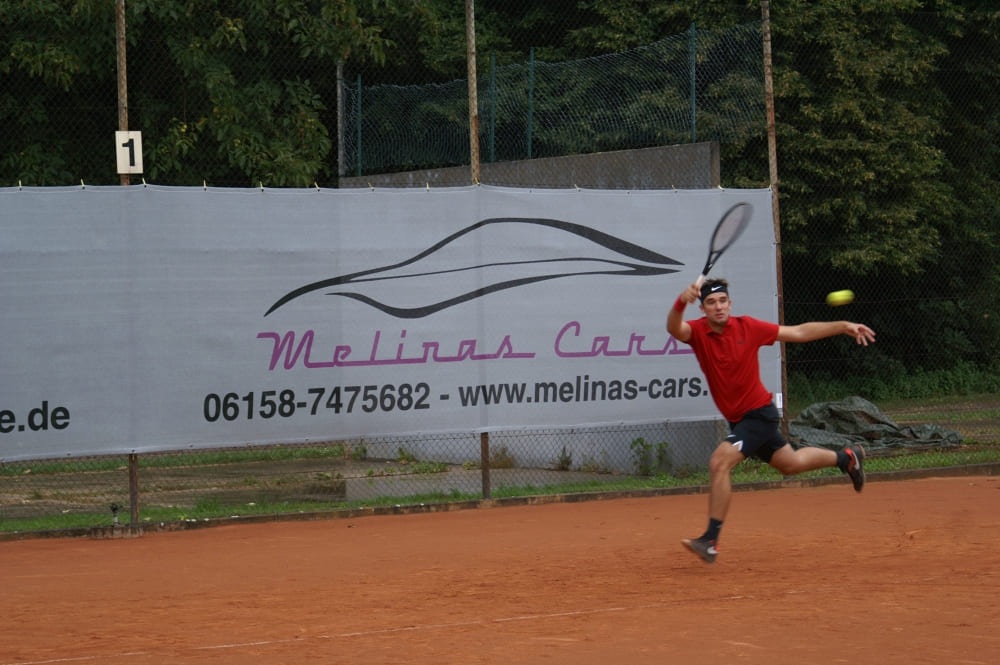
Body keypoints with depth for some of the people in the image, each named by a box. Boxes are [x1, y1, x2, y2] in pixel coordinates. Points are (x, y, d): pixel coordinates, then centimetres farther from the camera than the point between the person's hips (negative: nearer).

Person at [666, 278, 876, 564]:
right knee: (790, 463, 23)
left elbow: (799, 332, -2)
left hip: (759, 412, -5)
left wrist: (843, 326, -6)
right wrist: (680, 303, -55)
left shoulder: (748, 327, -12)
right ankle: (846, 457, 49)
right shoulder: (697, 331, -9)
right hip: (737, 419, 5)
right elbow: (674, 328, -33)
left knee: (719, 462, -22)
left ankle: (711, 540, -18)